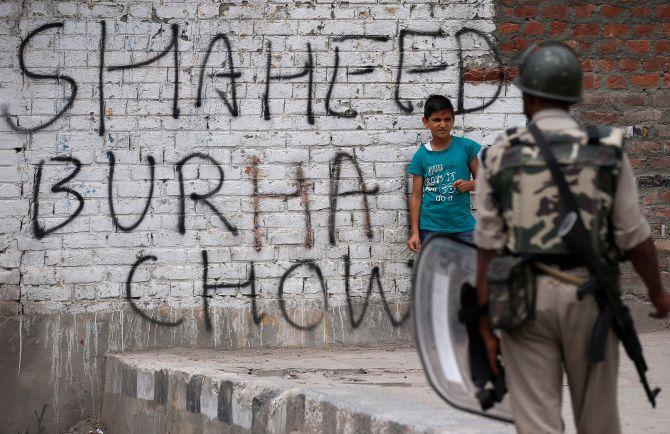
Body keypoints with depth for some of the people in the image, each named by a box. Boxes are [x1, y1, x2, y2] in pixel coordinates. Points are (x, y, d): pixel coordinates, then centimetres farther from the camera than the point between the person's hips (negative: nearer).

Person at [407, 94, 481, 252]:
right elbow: (416, 196, 3)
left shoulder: (466, 147, -1)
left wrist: (469, 184, -15)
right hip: (431, 228, 0)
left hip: (462, 226, 0)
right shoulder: (421, 156, 0)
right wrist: (415, 233, -1)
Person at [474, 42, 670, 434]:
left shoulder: (500, 157, -2)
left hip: (524, 300, -1)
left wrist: (486, 325, 1)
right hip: (589, 298, 1)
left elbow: (488, 250, -4)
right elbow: (635, 237, 0)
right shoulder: (607, 151, -2)